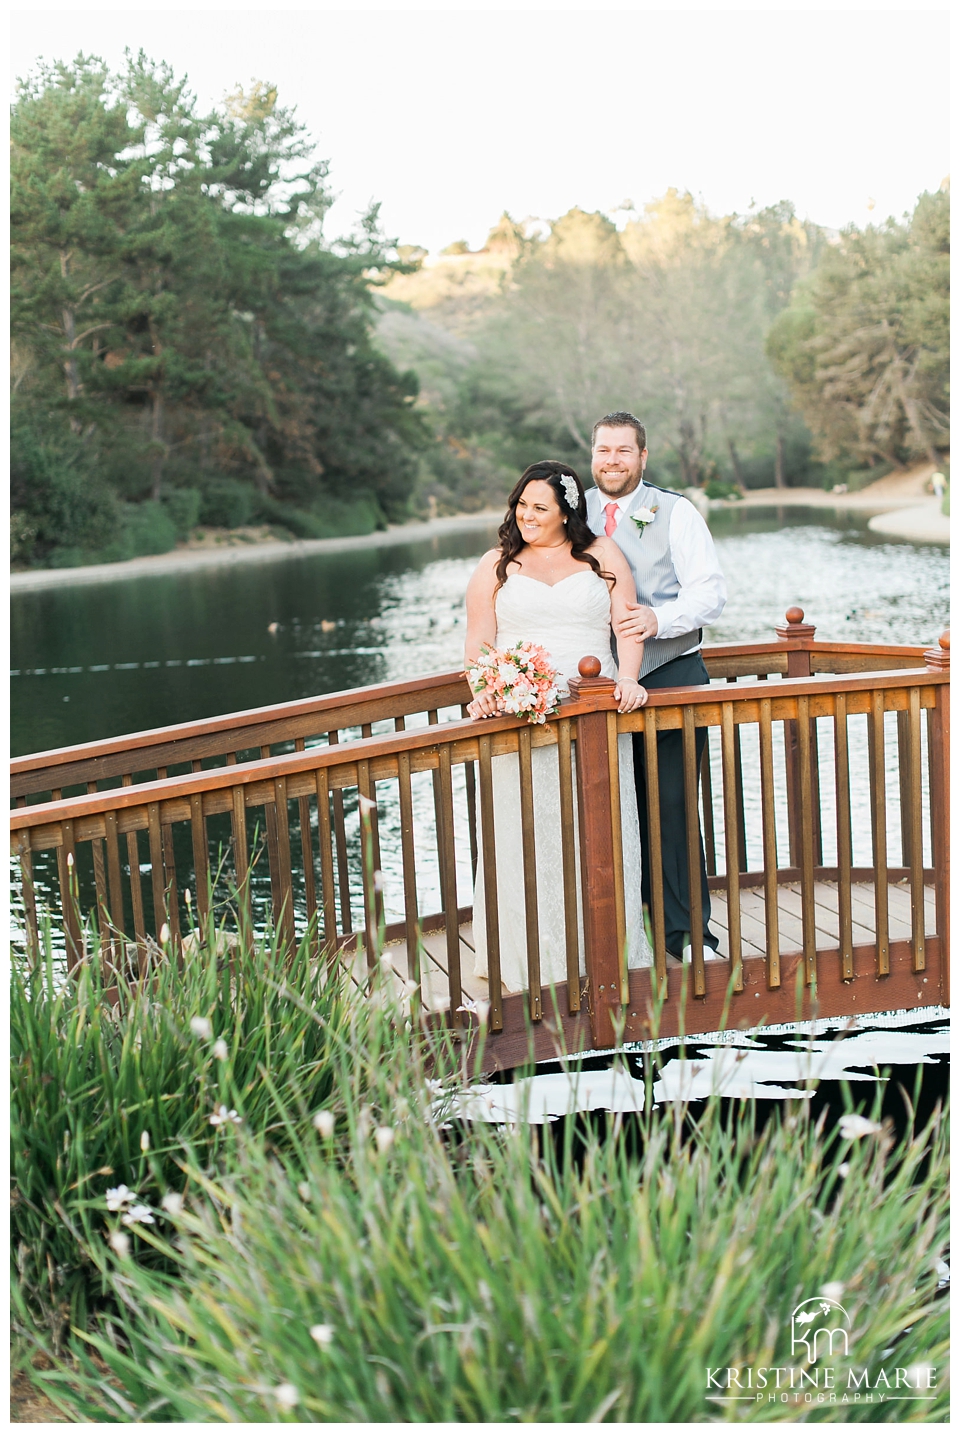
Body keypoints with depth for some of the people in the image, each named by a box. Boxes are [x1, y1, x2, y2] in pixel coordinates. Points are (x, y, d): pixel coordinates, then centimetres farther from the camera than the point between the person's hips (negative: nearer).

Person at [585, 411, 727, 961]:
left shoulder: (675, 511, -2)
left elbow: (711, 590, -10)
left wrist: (658, 619, -26)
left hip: (671, 675, -4)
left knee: (672, 804, -2)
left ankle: (686, 929, 9)